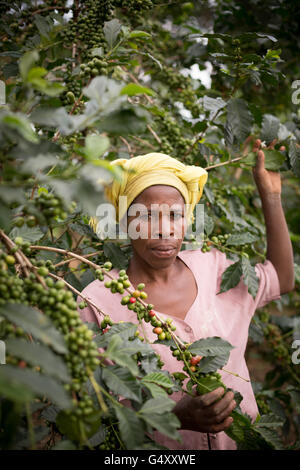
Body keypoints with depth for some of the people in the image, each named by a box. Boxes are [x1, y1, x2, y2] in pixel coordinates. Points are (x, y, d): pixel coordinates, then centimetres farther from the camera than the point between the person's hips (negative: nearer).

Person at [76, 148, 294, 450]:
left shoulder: (211, 267, 2)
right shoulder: (97, 303, -12)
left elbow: (281, 279, 17)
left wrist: (271, 195, 11)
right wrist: (176, 415, -26)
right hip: (159, 452, -3)